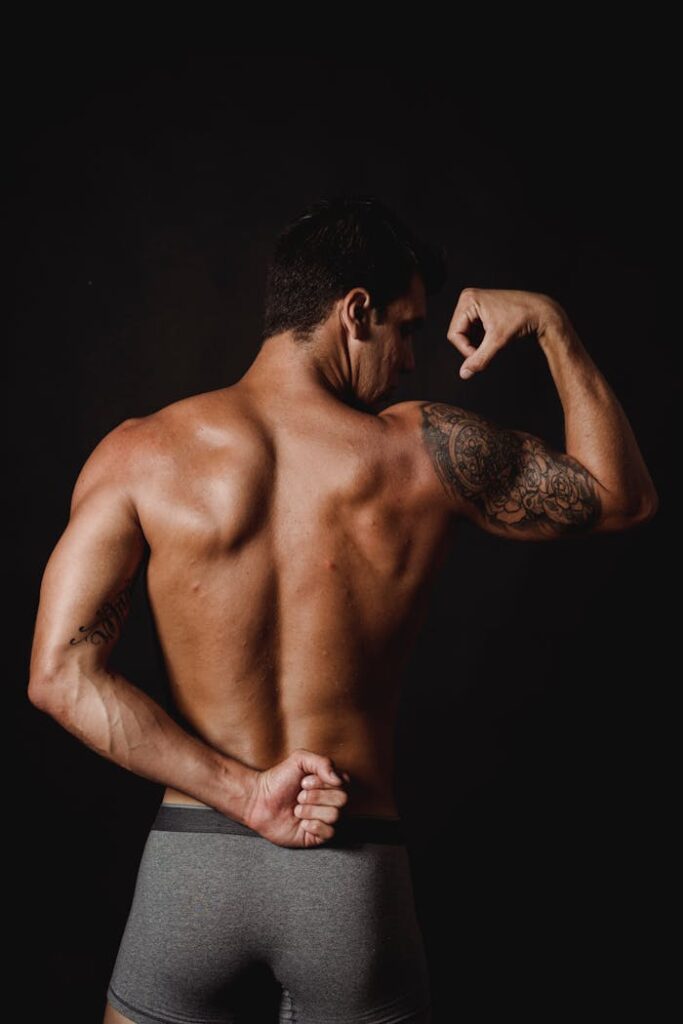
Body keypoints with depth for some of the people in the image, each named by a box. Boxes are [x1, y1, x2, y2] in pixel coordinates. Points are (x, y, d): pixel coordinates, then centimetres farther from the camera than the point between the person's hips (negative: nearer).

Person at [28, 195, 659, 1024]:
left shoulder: (141, 454, -6)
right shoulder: (424, 450, -7)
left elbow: (59, 674, -14)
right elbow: (624, 497, 8)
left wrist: (241, 791, -10)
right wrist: (551, 325, 12)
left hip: (191, 859, 1)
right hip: (356, 872, 0)